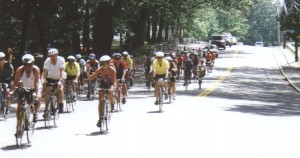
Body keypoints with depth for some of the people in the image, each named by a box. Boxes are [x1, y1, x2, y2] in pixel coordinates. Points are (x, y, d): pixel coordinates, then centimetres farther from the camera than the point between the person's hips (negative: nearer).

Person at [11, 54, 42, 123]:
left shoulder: (36, 69, -29)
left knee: (38, 98, -32)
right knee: (19, 106, -7)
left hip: (35, 88, -2)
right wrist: (11, 91, -35)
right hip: (24, 88, 2)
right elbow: (15, 82, -24)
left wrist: (36, 94, -42)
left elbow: (36, 83, -33)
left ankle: (35, 113, -12)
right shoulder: (20, 70, -24)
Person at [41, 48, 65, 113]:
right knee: (47, 90, -16)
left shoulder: (61, 60, -24)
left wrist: (60, 81, -45)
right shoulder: (47, 61, -20)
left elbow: (62, 71, -32)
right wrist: (43, 80, -46)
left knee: (60, 89, -24)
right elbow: (44, 71, -28)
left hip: (58, 79, -1)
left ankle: (61, 105, -9)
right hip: (50, 78, 1)